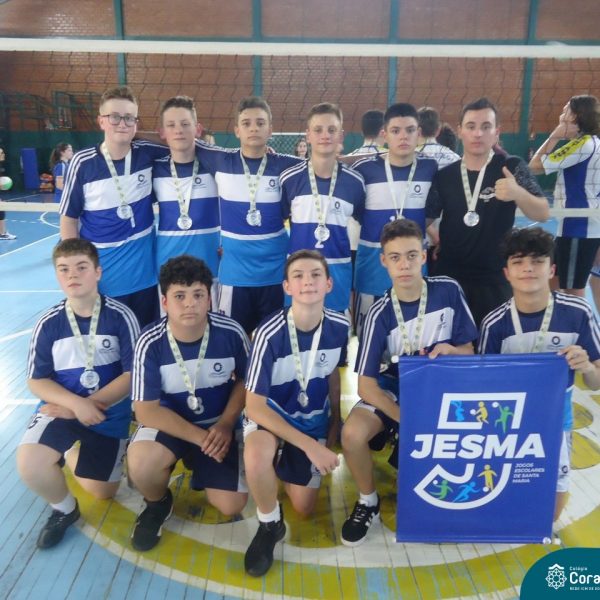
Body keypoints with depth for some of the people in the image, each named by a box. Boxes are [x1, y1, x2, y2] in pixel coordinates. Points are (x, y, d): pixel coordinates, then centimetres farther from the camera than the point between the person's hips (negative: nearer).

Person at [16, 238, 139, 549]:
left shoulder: (121, 316, -13)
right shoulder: (49, 323, -7)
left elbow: (133, 374, -12)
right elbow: (37, 381, -3)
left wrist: (89, 405, -17)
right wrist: (76, 403, -20)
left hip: (109, 412, 0)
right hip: (63, 407, 1)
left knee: (102, 494, 7)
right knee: (29, 464, -27)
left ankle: (76, 454, 40)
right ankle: (64, 509, 6)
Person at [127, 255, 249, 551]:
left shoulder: (231, 333, -19)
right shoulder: (150, 344, -22)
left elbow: (245, 380, 0)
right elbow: (146, 411, -18)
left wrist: (225, 424, -14)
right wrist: (199, 437, -24)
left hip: (218, 425, 1)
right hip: (169, 423, -1)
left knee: (231, 505, -9)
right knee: (141, 464, -33)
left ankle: (197, 464, 25)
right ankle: (158, 503, 5)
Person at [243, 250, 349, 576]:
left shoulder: (339, 327, -16)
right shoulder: (270, 334, -29)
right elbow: (254, 405, -25)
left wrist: (333, 427, 8)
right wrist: (310, 446, -27)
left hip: (313, 419, 4)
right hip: (271, 413, -4)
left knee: (304, 508, 8)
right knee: (257, 455, -38)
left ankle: (284, 468, 41)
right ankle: (270, 525, -7)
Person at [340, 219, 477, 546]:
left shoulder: (449, 291, -11)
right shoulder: (380, 313, -17)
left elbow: (468, 351, 1)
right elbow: (366, 384, -18)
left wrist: (449, 350, -24)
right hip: (394, 388, -2)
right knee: (352, 434, -29)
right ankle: (368, 503, 3)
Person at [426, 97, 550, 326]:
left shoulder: (512, 167, -4)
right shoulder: (444, 176, 2)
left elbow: (543, 214, -13)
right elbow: (427, 218, 11)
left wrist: (518, 193, -32)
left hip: (494, 279, -2)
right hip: (448, 276, 2)